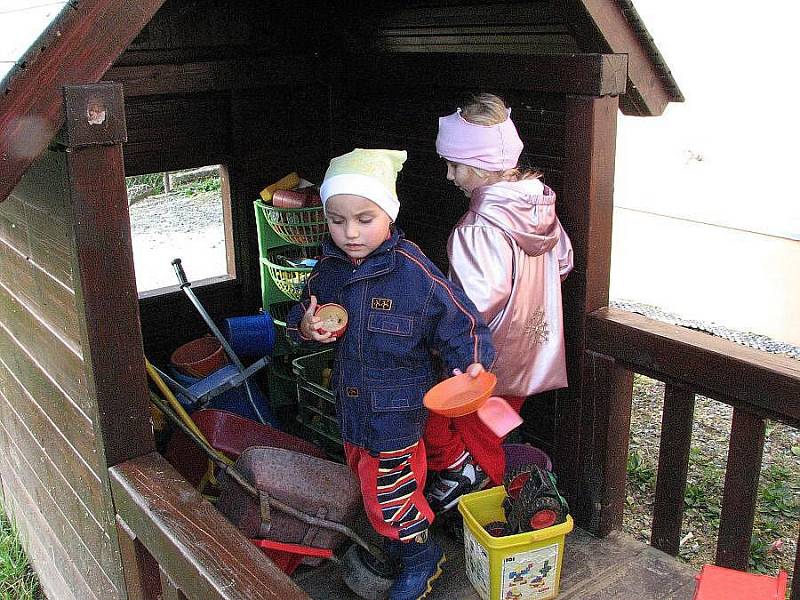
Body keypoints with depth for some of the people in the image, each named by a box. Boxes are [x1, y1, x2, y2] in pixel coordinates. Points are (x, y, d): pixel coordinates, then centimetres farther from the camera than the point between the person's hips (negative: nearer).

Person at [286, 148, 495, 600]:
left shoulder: (415, 273, -22)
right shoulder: (329, 267, -4)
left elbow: (462, 325, -16)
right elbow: (303, 314, 11)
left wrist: (472, 365, -33)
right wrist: (307, 327, -12)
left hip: (397, 409, -6)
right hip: (351, 405, 7)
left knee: (390, 490, 6)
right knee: (366, 476, 24)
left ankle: (422, 554, 34)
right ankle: (392, 539, 50)